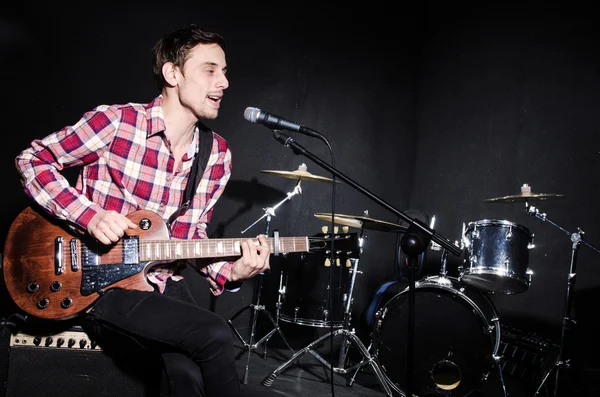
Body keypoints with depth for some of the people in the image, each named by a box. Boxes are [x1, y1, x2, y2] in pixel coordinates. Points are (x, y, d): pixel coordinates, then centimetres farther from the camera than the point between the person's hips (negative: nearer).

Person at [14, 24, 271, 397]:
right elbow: (32, 159, -5)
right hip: (102, 282, -4)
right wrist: (90, 215, -18)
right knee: (215, 336, -23)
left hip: (165, 282, 5)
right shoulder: (115, 122, -14)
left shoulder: (217, 154, 3)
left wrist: (230, 271, -9)